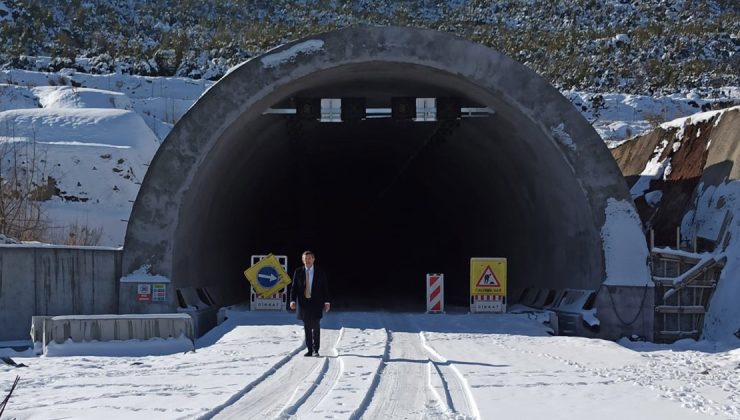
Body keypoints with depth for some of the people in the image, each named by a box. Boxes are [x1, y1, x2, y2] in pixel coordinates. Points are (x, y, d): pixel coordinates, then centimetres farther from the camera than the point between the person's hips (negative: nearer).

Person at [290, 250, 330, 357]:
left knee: (316, 327, -5)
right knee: (307, 328, 5)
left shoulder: (320, 272, 2)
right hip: (303, 303, 1)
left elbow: (325, 288, 3)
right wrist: (293, 300, -9)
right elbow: (294, 287, 3)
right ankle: (309, 350, 10)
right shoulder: (298, 272, 5)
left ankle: (315, 350, 0)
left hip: (316, 303, -1)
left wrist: (326, 302, -3)